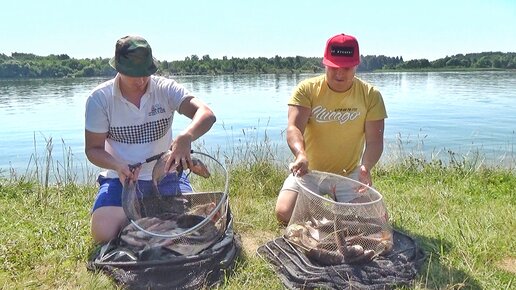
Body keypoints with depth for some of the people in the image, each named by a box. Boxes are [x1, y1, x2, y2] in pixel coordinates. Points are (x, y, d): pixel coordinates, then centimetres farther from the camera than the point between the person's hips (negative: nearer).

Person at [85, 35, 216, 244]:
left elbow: (206, 115, -23)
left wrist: (187, 136, -46)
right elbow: (93, 149, -3)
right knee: (103, 233, -20)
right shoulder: (99, 99, -7)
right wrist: (118, 166, -25)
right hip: (122, 179, 0)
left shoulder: (166, 89, -9)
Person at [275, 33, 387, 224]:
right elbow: (293, 128, -22)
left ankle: (337, 203, 20)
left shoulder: (371, 95, -6)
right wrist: (301, 155, -43)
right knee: (284, 213, -18)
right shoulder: (307, 89, -10)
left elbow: (374, 139, -10)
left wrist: (366, 166, -31)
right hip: (309, 171, -1)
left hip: (350, 174, 1)